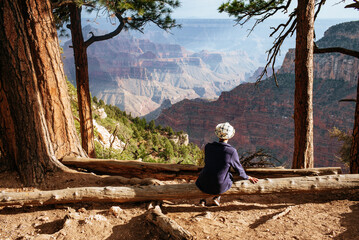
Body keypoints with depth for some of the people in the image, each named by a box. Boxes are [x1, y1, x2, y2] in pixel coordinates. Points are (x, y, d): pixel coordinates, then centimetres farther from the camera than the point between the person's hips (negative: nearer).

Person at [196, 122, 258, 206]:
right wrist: (248, 177, 19)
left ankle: (202, 199, 24)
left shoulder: (208, 146, -9)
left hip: (204, 183, 2)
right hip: (220, 186, -1)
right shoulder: (232, 151, -17)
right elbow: (239, 169, -3)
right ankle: (217, 197, 18)